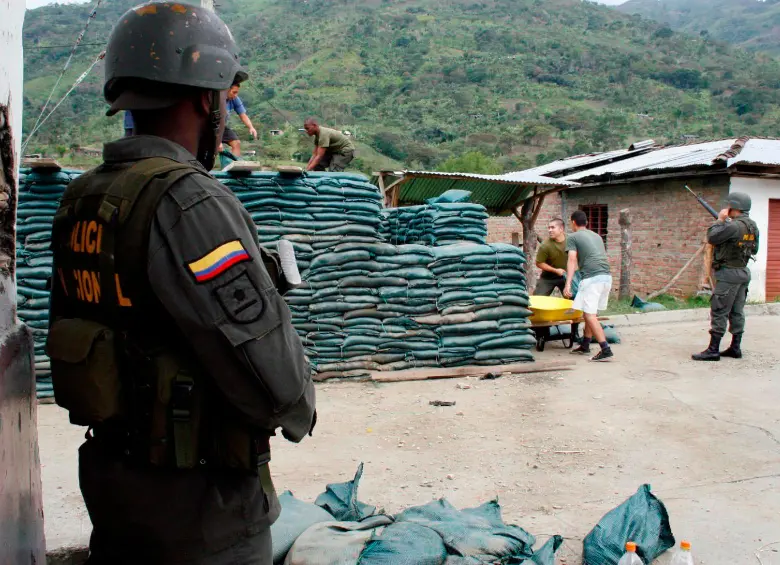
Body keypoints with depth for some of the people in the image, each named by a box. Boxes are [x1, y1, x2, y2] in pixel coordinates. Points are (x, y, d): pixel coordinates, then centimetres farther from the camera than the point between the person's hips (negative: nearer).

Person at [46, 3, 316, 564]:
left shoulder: (80, 198, 2)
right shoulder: (189, 202, -24)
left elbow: (73, 332, 12)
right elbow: (270, 373, -26)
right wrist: (300, 412, -5)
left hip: (108, 473, 8)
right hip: (197, 499, -7)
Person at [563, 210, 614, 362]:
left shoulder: (573, 237, 5)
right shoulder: (596, 236, 25)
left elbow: (572, 260, -6)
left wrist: (568, 284, -11)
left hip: (592, 277, -8)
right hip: (607, 276, 8)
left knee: (590, 314, -8)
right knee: (591, 312, 18)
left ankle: (606, 350, -16)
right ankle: (585, 345, 26)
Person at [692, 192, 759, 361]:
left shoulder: (734, 226, -20)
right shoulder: (753, 226, 9)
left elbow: (712, 237, -15)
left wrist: (720, 220, -3)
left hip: (729, 273, -9)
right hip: (743, 272, 9)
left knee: (719, 312, -6)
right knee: (737, 312, 13)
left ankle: (713, 350, -6)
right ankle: (735, 348, 18)